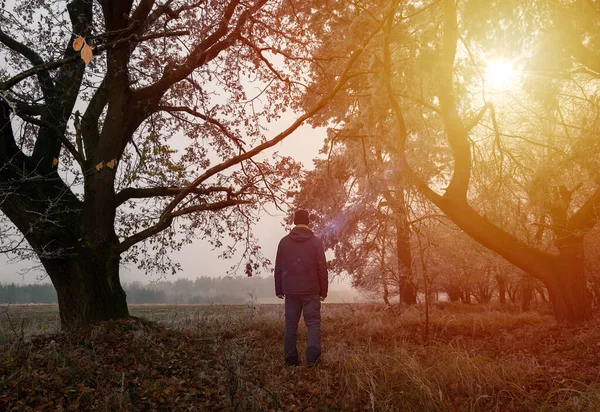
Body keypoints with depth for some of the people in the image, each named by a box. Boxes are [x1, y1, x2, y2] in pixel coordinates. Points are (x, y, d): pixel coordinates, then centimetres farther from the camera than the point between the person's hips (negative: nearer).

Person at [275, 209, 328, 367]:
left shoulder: (284, 241, 4)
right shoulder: (316, 241, -3)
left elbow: (278, 268, 6)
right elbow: (322, 268, -3)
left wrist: (279, 290, 13)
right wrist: (323, 290, 4)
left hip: (290, 290, 2)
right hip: (311, 290, -2)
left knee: (291, 324, 8)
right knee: (313, 322, 2)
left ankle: (290, 359, 11)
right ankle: (312, 357, -10)